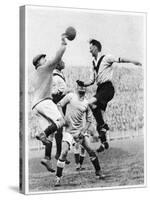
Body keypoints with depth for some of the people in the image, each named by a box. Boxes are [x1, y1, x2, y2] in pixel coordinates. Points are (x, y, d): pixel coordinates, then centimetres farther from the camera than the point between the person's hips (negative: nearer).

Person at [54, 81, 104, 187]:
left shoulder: (87, 103, 3)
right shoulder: (70, 96, -3)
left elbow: (89, 120, 7)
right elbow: (59, 105, 1)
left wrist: (82, 131, -5)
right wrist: (63, 118, -11)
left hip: (80, 130, 3)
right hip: (69, 130, -3)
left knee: (90, 150, 0)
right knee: (64, 153, -13)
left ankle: (98, 171, 20)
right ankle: (58, 178, -4)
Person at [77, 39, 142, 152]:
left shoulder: (106, 58, -3)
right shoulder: (94, 63, 18)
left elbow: (119, 60, -19)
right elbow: (92, 81, 22)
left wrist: (132, 61, -33)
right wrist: (83, 84, 5)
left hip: (108, 87, -8)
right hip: (100, 88, 8)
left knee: (91, 102, -29)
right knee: (99, 117, 6)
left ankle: (103, 126, -17)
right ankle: (104, 142, 15)